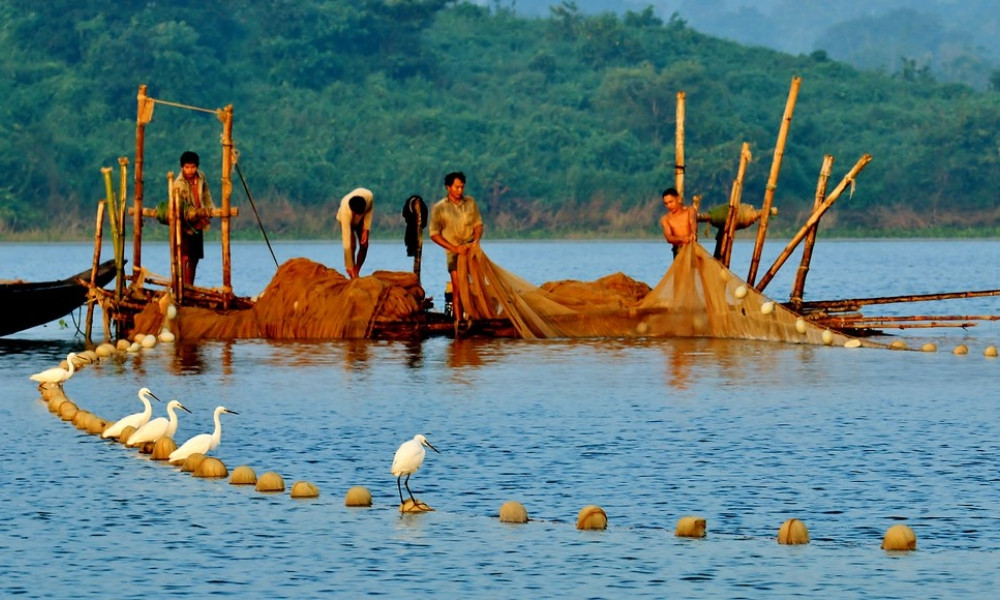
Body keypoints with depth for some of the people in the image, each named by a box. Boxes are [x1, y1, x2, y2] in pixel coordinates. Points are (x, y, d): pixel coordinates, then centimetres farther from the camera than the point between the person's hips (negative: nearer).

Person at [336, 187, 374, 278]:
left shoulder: (369, 196, -39)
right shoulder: (345, 212, -45)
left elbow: (370, 210, -11)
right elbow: (346, 241, -43)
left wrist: (366, 229, -19)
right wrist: (349, 266, -42)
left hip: (361, 220, 3)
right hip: (347, 220, -3)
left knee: (364, 245, -9)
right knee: (352, 246, -22)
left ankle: (356, 273, 4)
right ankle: (353, 277, -14)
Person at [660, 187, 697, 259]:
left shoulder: (690, 211, 6)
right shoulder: (665, 219, 6)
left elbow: (693, 222, -15)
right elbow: (668, 238, -9)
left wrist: (693, 233, -40)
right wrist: (681, 239, -31)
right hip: (678, 252, 1)